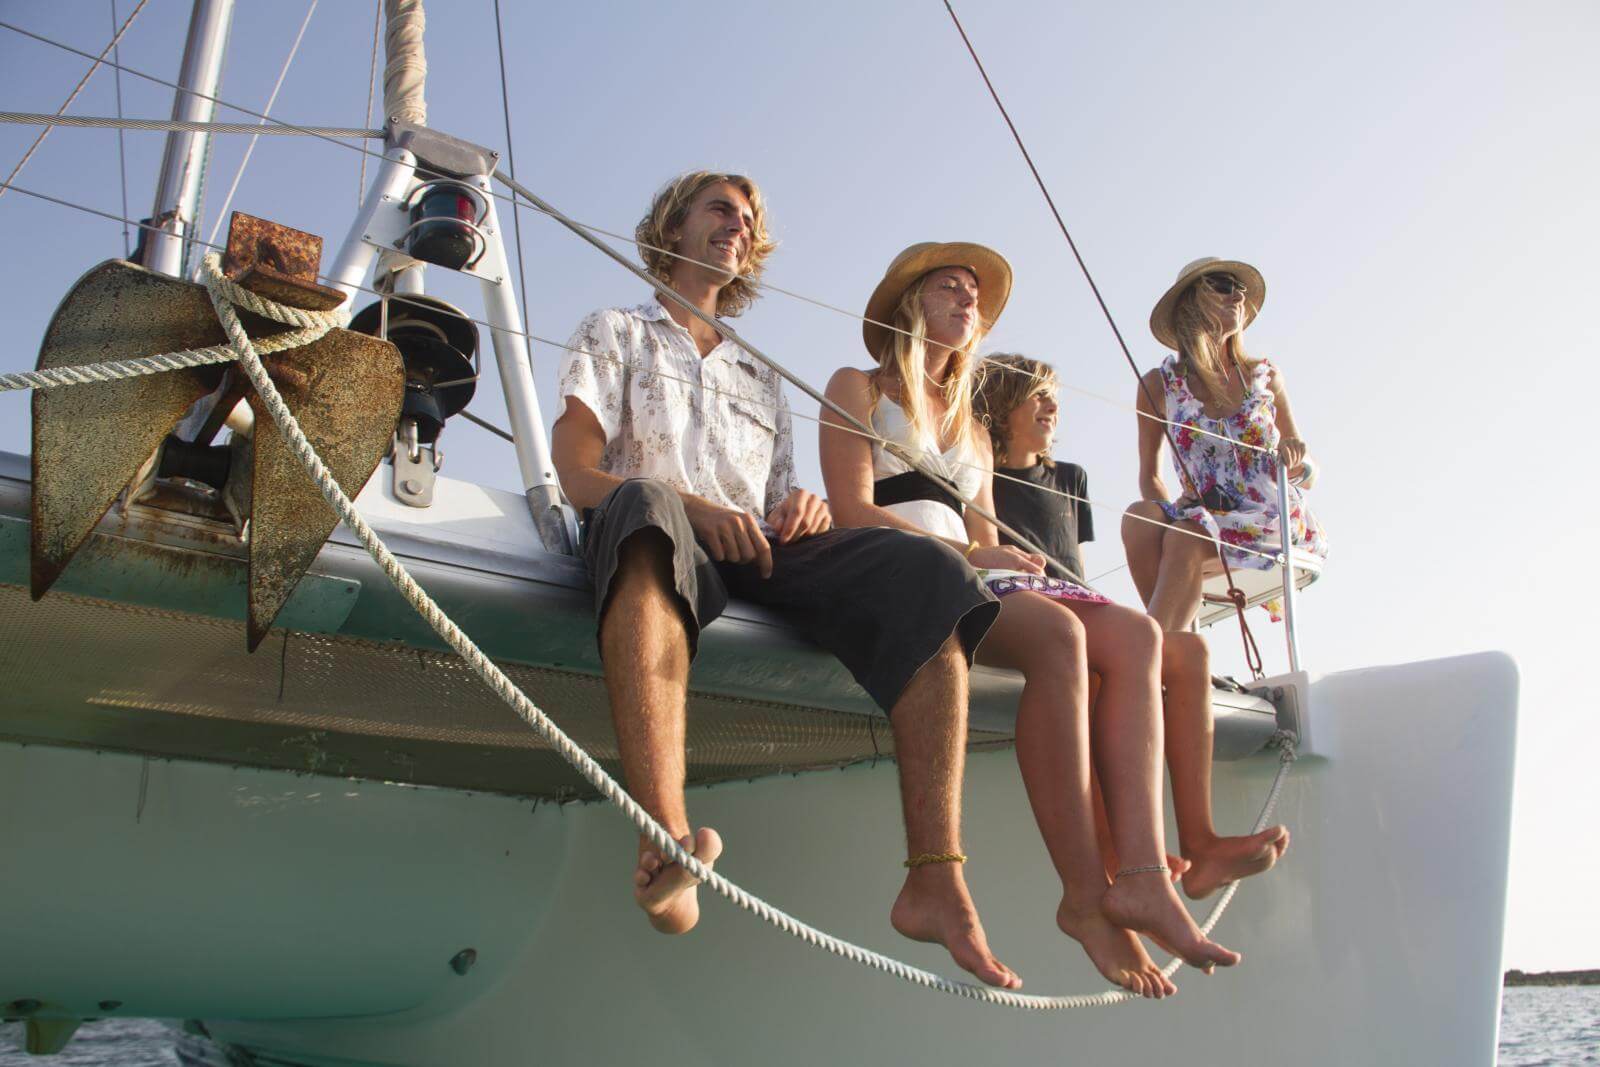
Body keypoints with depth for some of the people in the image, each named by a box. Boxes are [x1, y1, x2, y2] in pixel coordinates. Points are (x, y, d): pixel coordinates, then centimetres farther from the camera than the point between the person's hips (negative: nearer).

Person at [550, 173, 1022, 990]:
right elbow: (580, 475, 5)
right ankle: (666, 843, -59)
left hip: (757, 550, 4)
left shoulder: (761, 379, 37)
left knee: (929, 573, -25)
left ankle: (935, 884, -36)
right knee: (648, 507, -42)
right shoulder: (615, 334, 23)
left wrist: (800, 507, 1)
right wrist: (693, 507, -13)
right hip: (658, 533, -4)